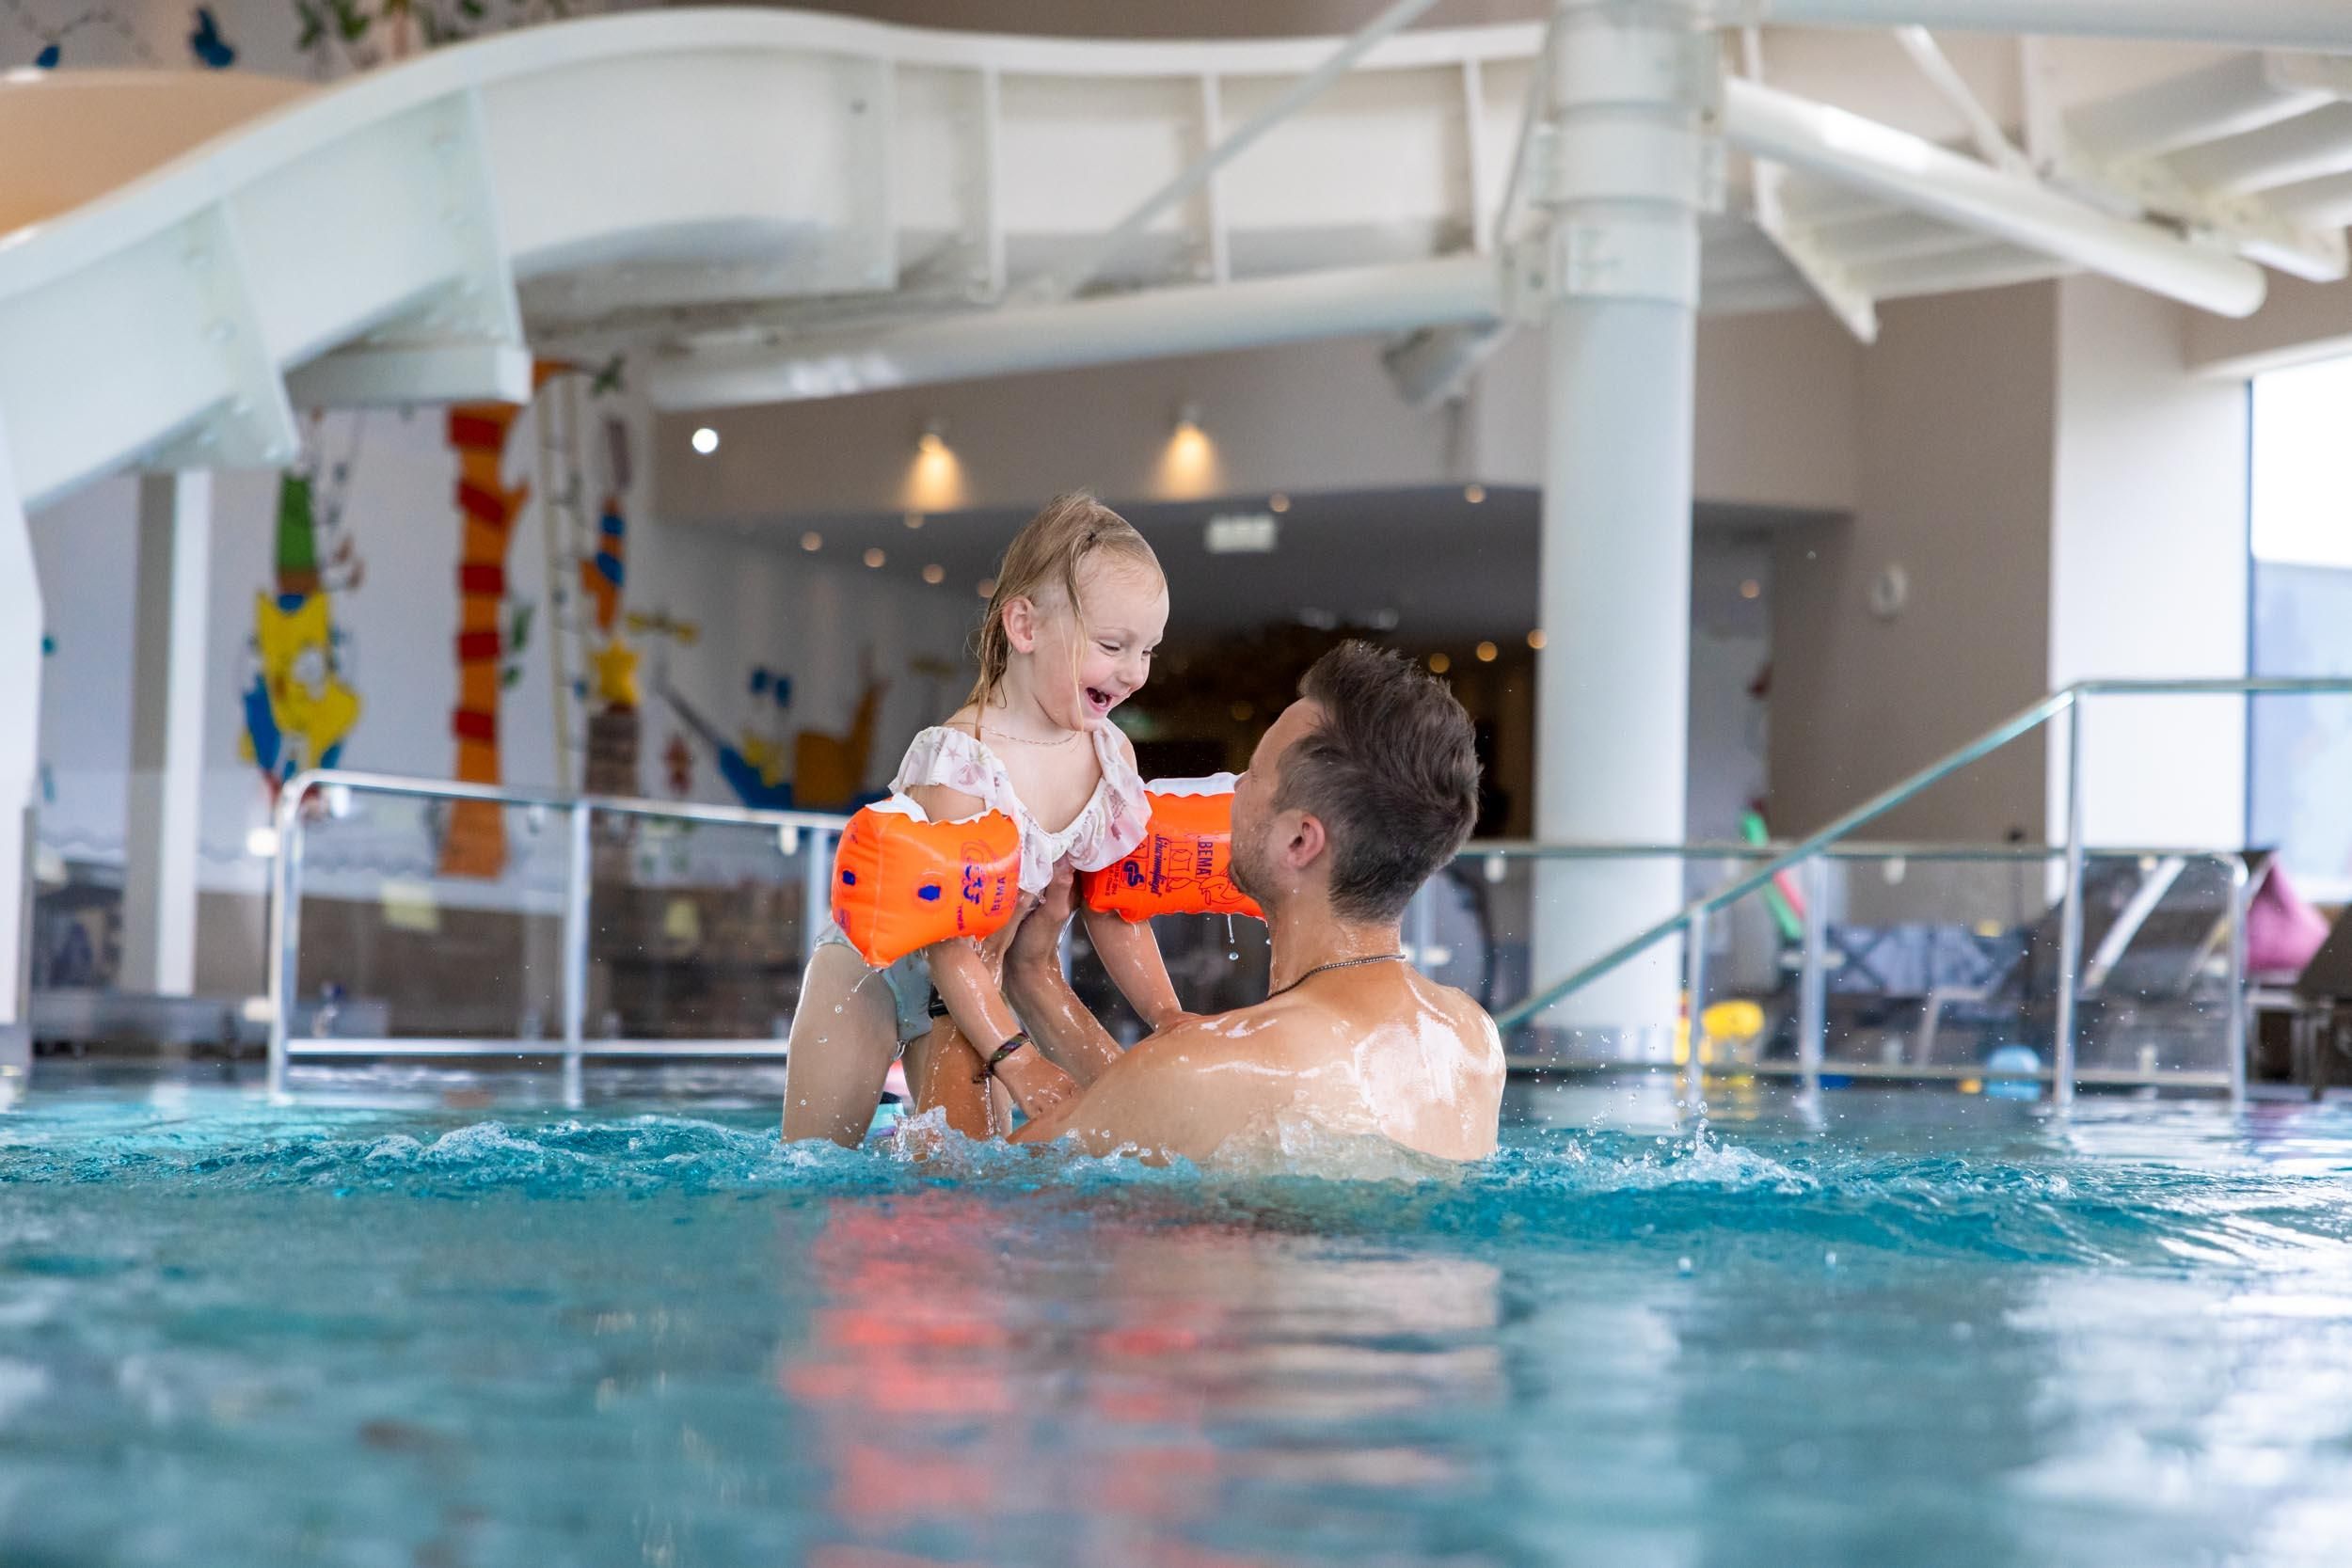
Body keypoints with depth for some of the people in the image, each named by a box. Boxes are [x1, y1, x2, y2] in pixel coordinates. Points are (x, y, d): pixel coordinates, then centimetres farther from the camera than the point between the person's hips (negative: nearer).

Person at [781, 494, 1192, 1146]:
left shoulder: (1112, 756, -8)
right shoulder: (960, 760, -30)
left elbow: (1113, 909, 3)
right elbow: (947, 934, -30)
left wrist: (1167, 1017, -8)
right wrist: (1017, 1060, -37)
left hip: (970, 985, 6)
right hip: (872, 972, -6)